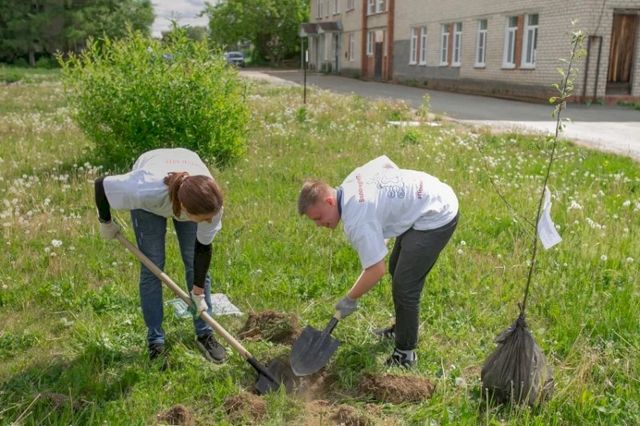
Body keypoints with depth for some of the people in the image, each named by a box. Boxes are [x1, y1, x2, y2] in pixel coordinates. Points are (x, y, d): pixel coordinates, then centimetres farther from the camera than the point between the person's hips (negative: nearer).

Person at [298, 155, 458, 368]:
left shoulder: (357, 221, -28)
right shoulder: (352, 179, -2)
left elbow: (375, 271, -24)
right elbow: (385, 161, 13)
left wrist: (349, 299, -8)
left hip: (437, 217, -11)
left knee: (404, 285, -9)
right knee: (397, 269, 22)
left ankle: (405, 353, 5)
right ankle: (401, 328, 40)